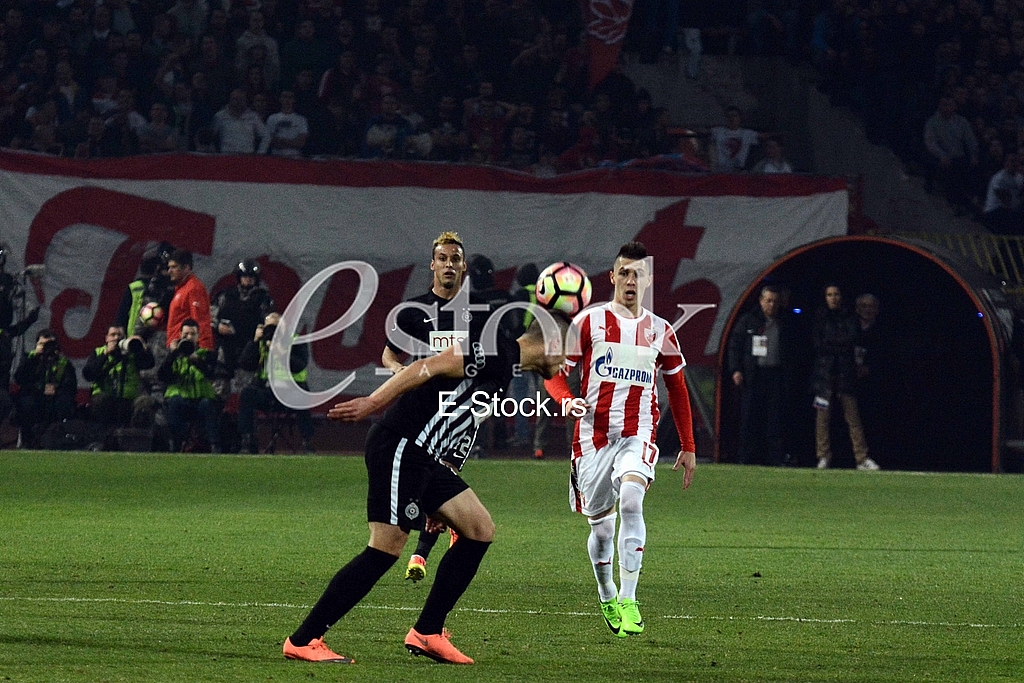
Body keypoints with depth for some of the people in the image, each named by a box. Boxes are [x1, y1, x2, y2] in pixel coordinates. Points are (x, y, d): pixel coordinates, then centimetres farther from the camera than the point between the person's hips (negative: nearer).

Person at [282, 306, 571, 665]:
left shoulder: (504, 369, 22)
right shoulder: (495, 349, -9)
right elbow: (430, 367, -18)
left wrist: (440, 501, 28)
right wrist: (373, 402, -25)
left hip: (427, 459, 10)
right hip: (399, 448, -10)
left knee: (480, 530, 9)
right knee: (386, 548, -12)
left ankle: (427, 633, 11)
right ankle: (302, 641, -8)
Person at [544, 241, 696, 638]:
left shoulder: (660, 332, 9)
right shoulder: (589, 322, 3)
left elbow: (677, 389, 20)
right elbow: (554, 372, 5)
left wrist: (688, 447, 17)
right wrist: (567, 400, -18)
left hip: (638, 434, 0)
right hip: (593, 436, 0)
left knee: (631, 499, -27)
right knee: (601, 524, 6)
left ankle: (628, 600, -26)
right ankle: (607, 596, 33)